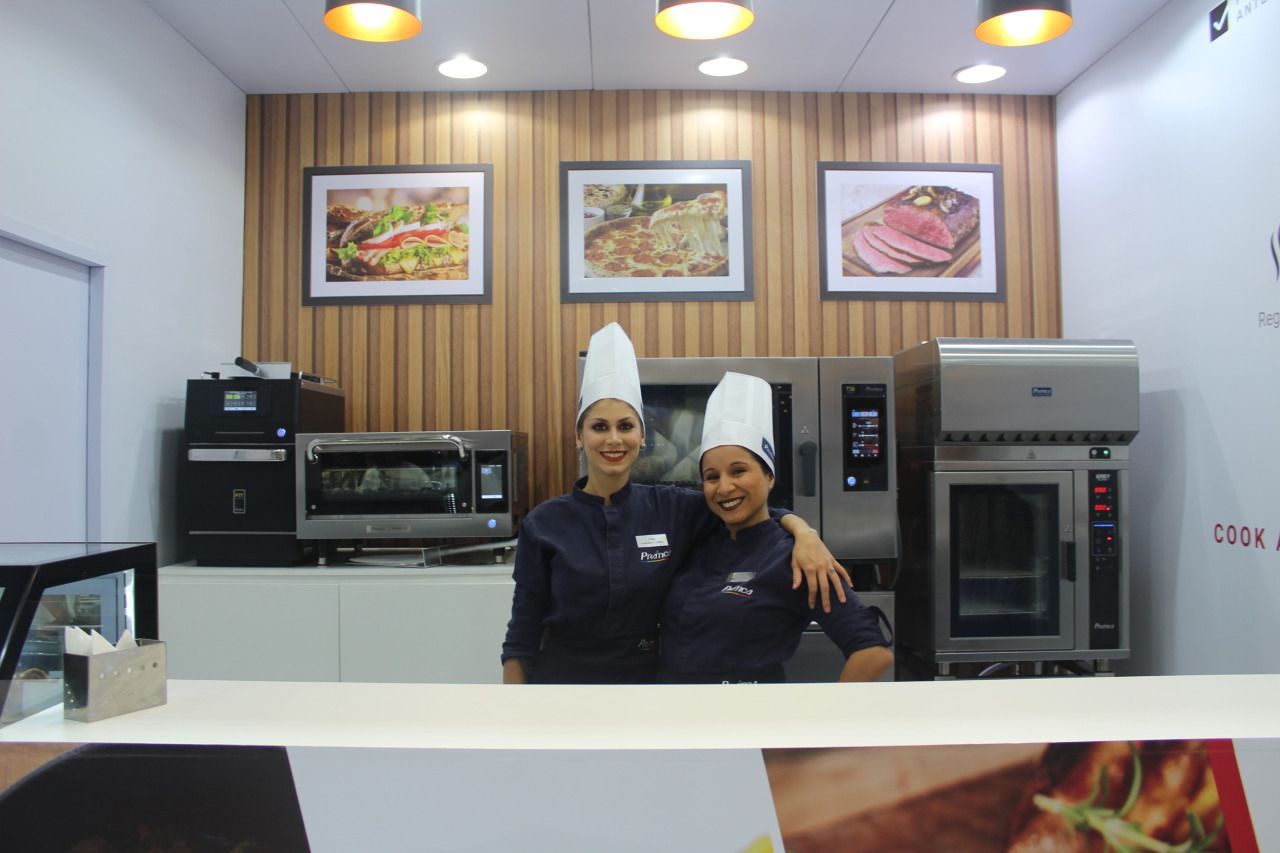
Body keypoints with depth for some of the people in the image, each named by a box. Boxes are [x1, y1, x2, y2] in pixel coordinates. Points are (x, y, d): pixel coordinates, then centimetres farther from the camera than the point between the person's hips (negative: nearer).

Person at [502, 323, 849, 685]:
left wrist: (804, 533, -17)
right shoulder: (544, 523, -9)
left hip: (648, 676, 2)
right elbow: (522, 638, -5)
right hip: (561, 674, -1)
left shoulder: (672, 508, -6)